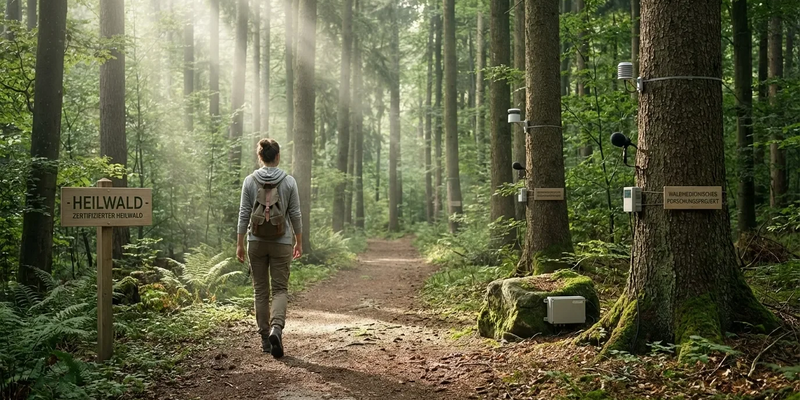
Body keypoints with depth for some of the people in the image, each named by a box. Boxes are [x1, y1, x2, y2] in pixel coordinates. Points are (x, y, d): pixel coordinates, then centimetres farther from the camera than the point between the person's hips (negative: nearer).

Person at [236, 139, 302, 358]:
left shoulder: (250, 181, -3)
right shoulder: (289, 181, -4)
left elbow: (244, 214, -3)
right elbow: (295, 214, -1)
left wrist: (239, 243, 3)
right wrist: (299, 241, 9)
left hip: (257, 242, 1)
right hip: (281, 242, -1)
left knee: (260, 290, 11)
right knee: (280, 289, 5)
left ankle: (265, 338, 16)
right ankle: (276, 328, -20)